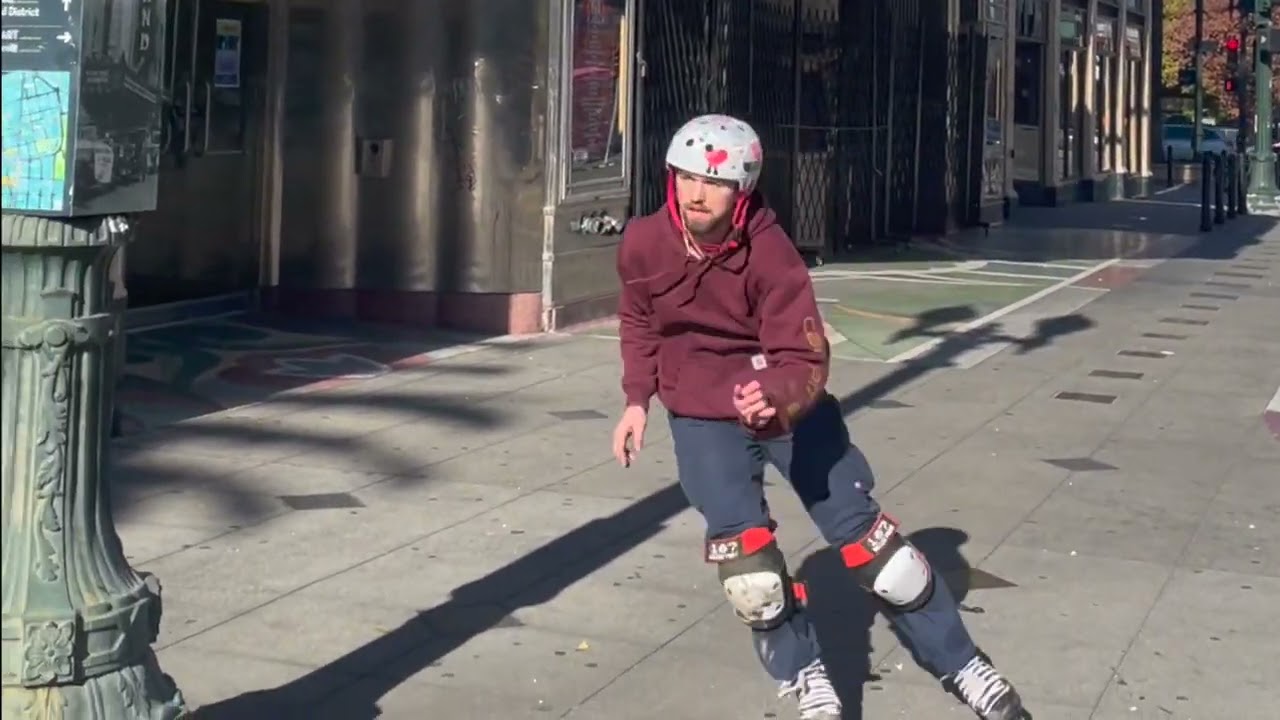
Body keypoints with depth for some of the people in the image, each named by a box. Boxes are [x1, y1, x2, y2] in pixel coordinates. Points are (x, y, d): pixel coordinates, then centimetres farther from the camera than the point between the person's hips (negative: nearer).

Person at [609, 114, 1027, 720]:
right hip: (702, 414, 2)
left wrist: (777, 396, -48)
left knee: (861, 528, 0)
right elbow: (639, 322, 9)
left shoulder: (771, 253, -24)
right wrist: (637, 399, 2)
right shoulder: (643, 244, -13)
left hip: (787, 402, -2)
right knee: (741, 543, -18)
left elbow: (805, 362, -28)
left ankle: (958, 663, 15)